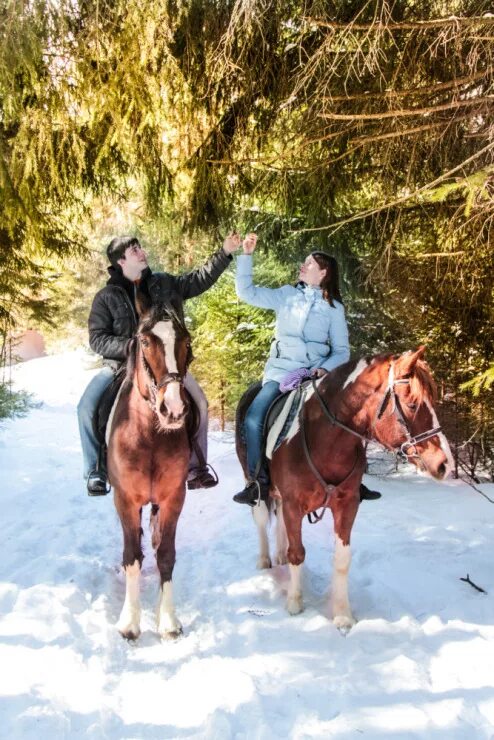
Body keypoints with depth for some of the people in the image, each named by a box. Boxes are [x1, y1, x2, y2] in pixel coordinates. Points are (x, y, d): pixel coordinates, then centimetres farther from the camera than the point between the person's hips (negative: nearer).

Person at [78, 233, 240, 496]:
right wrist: (128, 346, -21)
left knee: (198, 402, -15)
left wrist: (225, 253, 11)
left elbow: (199, 280, 16)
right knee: (88, 407, -22)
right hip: (121, 365, -2)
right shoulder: (106, 297, -1)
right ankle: (96, 472, -6)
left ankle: (195, 467, -1)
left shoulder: (164, 283, 8)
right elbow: (97, 339, -4)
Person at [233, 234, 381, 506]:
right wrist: (246, 255, -3)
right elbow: (246, 292, 4)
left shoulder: (334, 307, 7)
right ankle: (258, 482, -12)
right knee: (253, 418, -22)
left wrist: (326, 367, -13)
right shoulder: (287, 295, 10)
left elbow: (341, 350, 7)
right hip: (281, 371, 0)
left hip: (315, 373, 0)